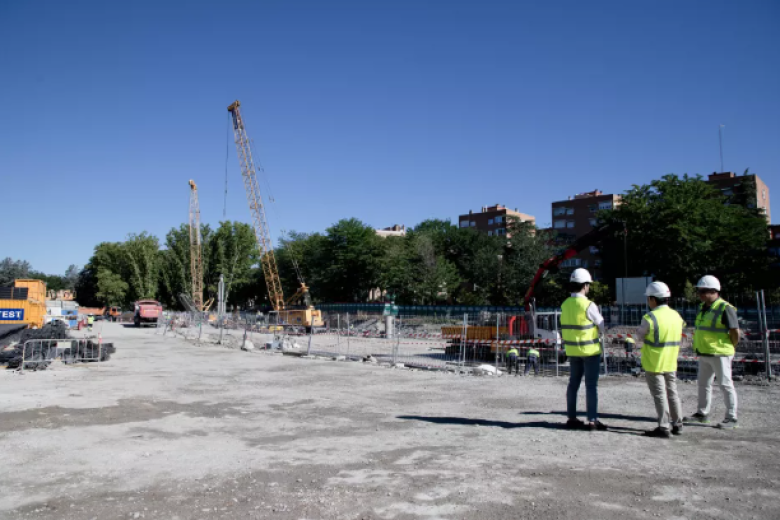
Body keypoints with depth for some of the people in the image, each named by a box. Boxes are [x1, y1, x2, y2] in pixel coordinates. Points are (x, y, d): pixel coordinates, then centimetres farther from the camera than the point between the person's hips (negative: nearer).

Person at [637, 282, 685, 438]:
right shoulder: (676, 315, 3)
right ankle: (677, 425, 27)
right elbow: (677, 339, 11)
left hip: (654, 364, -7)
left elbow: (640, 334, -5)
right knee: (672, 393, 17)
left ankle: (664, 428, 3)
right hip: (671, 363, 7)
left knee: (660, 395, 0)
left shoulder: (650, 318, -20)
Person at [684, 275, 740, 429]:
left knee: (725, 385, -1)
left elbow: (735, 332, -15)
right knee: (703, 384, 16)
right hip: (704, 354, 9)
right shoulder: (703, 307, 12)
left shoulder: (725, 308, -15)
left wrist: (730, 348, -2)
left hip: (719, 354, -9)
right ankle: (702, 413, 28)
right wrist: (699, 348, 14)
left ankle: (732, 419, 7)